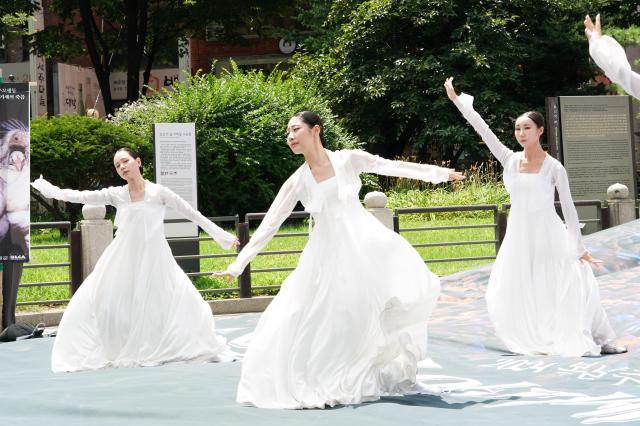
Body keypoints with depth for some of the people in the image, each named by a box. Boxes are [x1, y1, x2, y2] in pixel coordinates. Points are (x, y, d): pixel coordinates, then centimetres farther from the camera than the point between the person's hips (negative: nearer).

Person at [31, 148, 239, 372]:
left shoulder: (158, 192, -5)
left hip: (154, 259, -2)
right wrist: (50, 190, -4)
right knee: (92, 303, -3)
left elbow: (192, 213, -2)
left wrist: (221, 235, -3)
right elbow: (81, 197, 1)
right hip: (123, 261, 2)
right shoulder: (116, 195, 1)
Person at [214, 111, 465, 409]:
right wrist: (238, 264, -3)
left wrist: (439, 173, 6)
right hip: (328, 255, 1)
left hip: (365, 246, -1)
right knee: (327, 320, -2)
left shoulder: (348, 159, -3)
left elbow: (394, 167, 4)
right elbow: (268, 225, 1)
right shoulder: (297, 182, 0)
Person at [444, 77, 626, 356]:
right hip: (519, 237, 4)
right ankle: (537, 343, 13)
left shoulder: (554, 167, -4)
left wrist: (579, 248, -3)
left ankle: (601, 341, 1)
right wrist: (455, 99, 1)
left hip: (548, 237, -4)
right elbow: (482, 129, 2)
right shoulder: (510, 160, 3)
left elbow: (568, 209, -2)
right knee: (513, 295, 0)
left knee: (574, 286, -8)